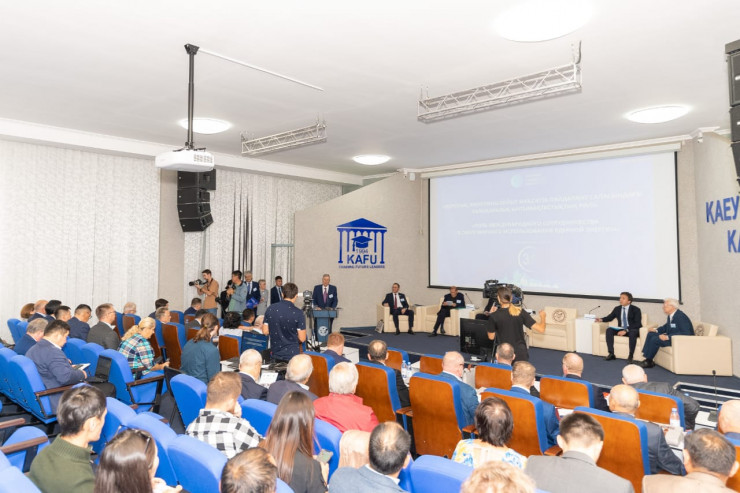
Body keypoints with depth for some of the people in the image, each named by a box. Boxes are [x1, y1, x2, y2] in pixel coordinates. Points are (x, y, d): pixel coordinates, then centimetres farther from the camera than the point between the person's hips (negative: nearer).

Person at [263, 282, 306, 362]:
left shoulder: (270, 309, -4)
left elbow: (265, 331, 4)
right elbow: (302, 338, -13)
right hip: (292, 355, -4)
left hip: (275, 354, 4)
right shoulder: (298, 313, -16)